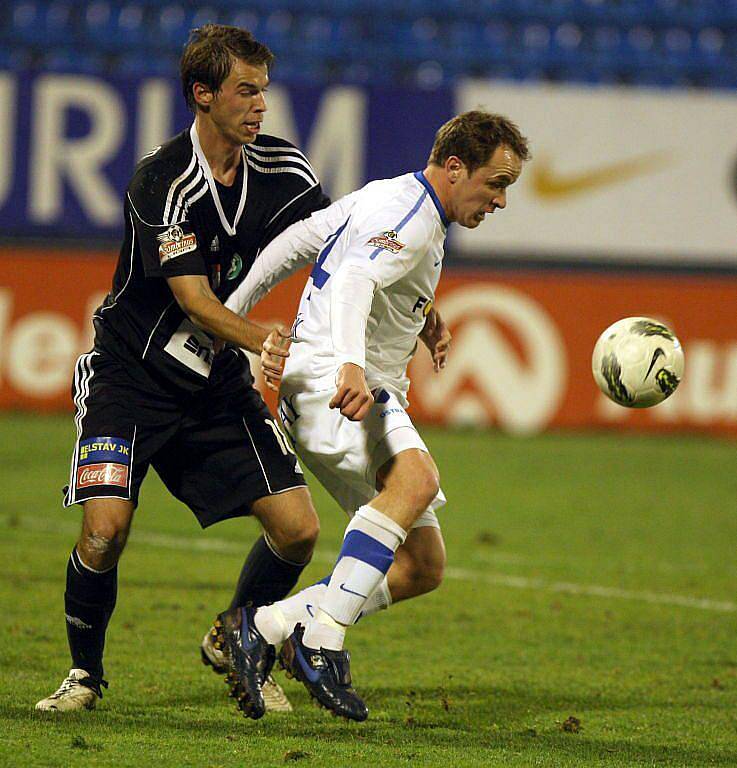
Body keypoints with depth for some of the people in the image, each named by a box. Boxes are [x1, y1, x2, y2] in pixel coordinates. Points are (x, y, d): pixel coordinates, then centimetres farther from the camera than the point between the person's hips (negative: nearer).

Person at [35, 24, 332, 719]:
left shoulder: (282, 170, -3)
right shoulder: (162, 182, -20)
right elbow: (195, 302, -25)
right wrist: (267, 342, -41)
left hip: (218, 378, 5)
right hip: (133, 371, -5)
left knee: (297, 527, -5)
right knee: (105, 524, -21)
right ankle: (85, 672, 3)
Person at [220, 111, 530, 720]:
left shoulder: (385, 197, 19)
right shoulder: (413, 219, -12)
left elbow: (293, 243, 23)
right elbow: (352, 282, -30)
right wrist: (351, 365, -47)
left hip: (360, 393, 11)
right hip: (326, 376, -11)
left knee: (423, 565, 3)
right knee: (417, 477, -38)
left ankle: (269, 627, 4)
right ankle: (322, 641, -42)